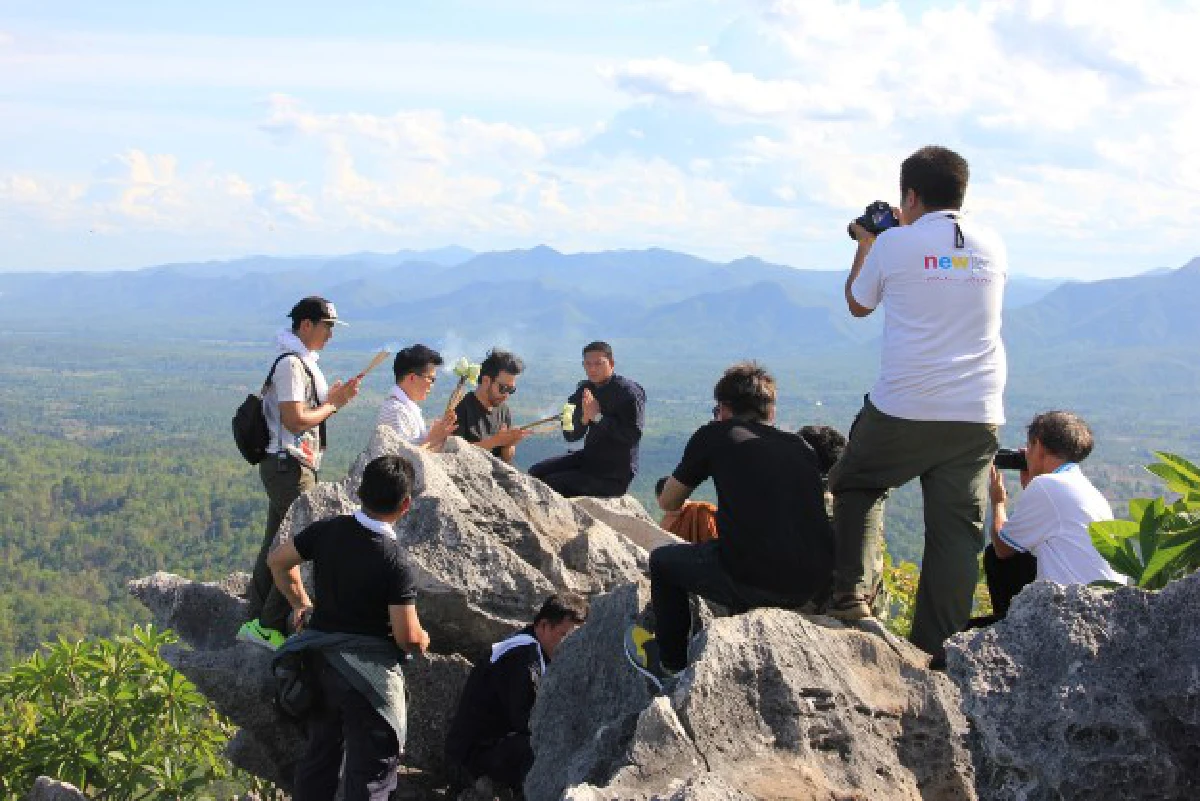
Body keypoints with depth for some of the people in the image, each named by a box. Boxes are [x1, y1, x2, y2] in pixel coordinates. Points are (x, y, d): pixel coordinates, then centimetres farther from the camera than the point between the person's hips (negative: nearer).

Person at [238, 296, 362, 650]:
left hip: (290, 466, 11)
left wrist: (333, 396, 3)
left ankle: (256, 623, 18)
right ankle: (270, 627, -4)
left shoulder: (303, 362, 17)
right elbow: (295, 420, -22)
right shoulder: (292, 365, -16)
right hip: (290, 466, -11)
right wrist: (333, 404, -10)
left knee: (276, 543, 13)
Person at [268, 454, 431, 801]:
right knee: (370, 772, 5)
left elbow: (278, 560, 8)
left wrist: (300, 602, 20)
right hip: (369, 673, -6)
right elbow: (407, 636, -20)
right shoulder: (396, 562, -21)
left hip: (320, 661, 6)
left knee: (319, 753, 21)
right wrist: (422, 640, 3)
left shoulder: (328, 530, -6)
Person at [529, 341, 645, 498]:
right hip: (589, 458, 8)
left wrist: (598, 416, -24)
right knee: (537, 472, -1)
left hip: (614, 474, -8)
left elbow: (633, 435, -24)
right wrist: (583, 419, -14)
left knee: (551, 484, -17)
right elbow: (570, 435, 8)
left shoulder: (630, 391, -12)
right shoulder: (585, 389, 10)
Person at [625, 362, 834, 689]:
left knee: (663, 560, 23)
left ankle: (670, 665, 36)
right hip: (813, 586, 5)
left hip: (751, 583, -5)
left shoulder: (716, 435, 8)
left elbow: (668, 503, 18)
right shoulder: (800, 446, 18)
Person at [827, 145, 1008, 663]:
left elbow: (858, 304, 13)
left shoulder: (894, 244, -4)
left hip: (903, 409, -3)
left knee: (856, 486, 22)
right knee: (957, 531, 5)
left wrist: (864, 244, 29)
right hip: (978, 416, 3)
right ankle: (937, 648, 4)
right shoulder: (992, 248, 8)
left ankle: (852, 594, 10)